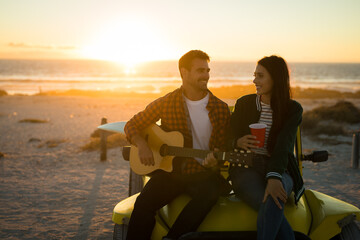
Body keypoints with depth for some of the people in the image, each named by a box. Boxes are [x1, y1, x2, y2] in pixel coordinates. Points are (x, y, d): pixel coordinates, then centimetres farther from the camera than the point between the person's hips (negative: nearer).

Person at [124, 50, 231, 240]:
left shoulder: (220, 108, 4)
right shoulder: (166, 103, 3)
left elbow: (225, 146, 10)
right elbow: (132, 125, 9)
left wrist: (216, 162, -12)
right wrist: (142, 146, -11)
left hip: (202, 173, 0)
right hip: (170, 170, 0)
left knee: (209, 193, -34)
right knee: (144, 202, -27)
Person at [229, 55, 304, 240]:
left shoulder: (293, 109, 2)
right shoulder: (244, 104, 8)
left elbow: (284, 146, -14)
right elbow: (229, 140, 12)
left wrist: (274, 177, -32)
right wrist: (238, 143, -15)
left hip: (280, 169, 0)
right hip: (246, 168, 1)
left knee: (274, 199, -37)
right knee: (272, 205, -33)